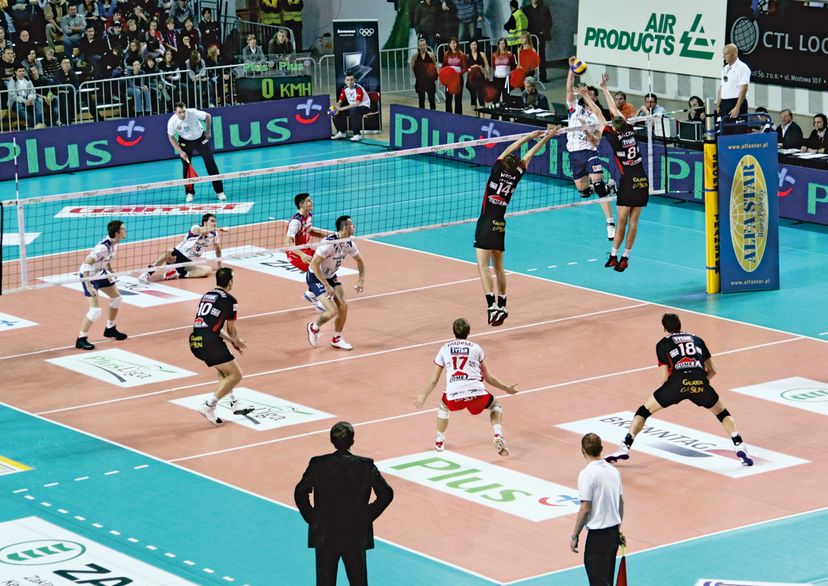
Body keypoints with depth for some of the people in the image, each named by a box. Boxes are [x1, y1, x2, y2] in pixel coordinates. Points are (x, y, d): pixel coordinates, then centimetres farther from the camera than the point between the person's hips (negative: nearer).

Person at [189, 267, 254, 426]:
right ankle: (209, 406, -8)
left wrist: (232, 341, 34)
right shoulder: (230, 301, 0)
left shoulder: (206, 295, 21)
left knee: (224, 367, 31)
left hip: (195, 341, 8)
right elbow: (232, 330, 9)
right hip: (209, 342, -8)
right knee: (236, 376, 1)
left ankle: (232, 402, 26)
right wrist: (237, 341, 32)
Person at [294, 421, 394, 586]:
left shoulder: (318, 464, -8)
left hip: (325, 536, 0)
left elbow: (300, 492, -12)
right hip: (356, 535, 0)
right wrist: (368, 515, 4)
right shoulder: (366, 466, -7)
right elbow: (386, 494, -7)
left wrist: (311, 517, 0)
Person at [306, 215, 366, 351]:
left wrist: (361, 280, -2)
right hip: (315, 277, -7)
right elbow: (314, 264, -31)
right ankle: (313, 327, 13)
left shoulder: (349, 243, -6)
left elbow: (359, 261, 12)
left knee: (343, 306, -6)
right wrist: (327, 286, -31)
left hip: (331, 276, 7)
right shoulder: (329, 243, -30)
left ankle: (336, 339, 15)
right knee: (333, 310, -17)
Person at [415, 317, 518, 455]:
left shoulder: (444, 349, 19)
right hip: (476, 394, -1)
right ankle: (498, 436, 6)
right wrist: (506, 388, 36)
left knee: (443, 406, 36)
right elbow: (488, 377, 22)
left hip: (454, 397, 1)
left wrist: (423, 396, 36)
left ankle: (439, 441, 42)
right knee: (495, 405, 29)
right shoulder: (476, 348, 17)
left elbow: (433, 380, 21)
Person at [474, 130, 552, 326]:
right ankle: (501, 305, 25)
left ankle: (492, 305, -29)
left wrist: (528, 137, 19)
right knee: (498, 267, 19)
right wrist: (545, 139, 27)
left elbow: (509, 150, 7)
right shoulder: (516, 175, 2)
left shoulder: (498, 170, -8)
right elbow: (529, 155, 15)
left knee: (483, 265, -14)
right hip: (500, 225, 6)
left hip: (486, 224, -6)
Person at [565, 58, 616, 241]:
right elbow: (569, 88, -7)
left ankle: (610, 224, -19)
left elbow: (596, 141, -1)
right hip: (574, 153, 3)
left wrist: (586, 129, -17)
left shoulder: (597, 117, 4)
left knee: (598, 185, -19)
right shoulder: (575, 107, 7)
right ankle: (607, 187, 43)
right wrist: (571, 68, -16)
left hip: (590, 152, -3)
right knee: (583, 190, 8)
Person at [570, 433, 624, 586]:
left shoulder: (587, 474, -17)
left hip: (598, 535, -8)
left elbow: (585, 508, -18)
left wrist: (575, 536, -8)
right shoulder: (614, 471, 6)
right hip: (614, 532, 8)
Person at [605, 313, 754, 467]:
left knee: (644, 411, 16)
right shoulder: (697, 340, 27)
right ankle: (739, 447, 5)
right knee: (722, 413, 25)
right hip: (700, 382, 2)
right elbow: (712, 371, 27)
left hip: (677, 382, -2)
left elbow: (665, 377, 12)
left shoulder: (663, 344, 19)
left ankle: (625, 449, 6)